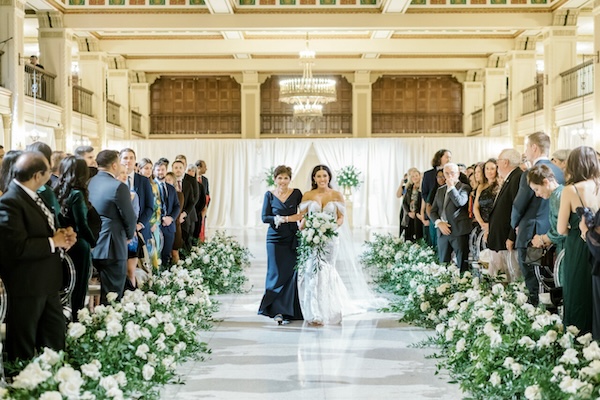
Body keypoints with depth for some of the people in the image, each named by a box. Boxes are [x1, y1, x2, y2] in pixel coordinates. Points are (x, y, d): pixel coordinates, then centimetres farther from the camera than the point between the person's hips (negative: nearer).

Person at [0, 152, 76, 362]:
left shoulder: (33, 196, 9)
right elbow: (18, 247, -30)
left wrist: (64, 236, -3)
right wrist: (54, 242, -18)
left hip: (48, 282, 9)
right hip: (26, 286, -9)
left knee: (55, 337, 20)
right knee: (23, 347, 9)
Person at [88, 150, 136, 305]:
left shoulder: (88, 183, 5)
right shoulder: (118, 187, -16)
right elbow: (129, 218, -12)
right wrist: (129, 235, 7)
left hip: (91, 246, 7)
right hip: (112, 248, -7)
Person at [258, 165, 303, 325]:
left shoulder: (296, 194, 5)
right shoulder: (269, 195, 4)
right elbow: (264, 217, 2)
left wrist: (290, 218, -9)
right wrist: (276, 219, -14)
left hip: (293, 238, 1)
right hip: (275, 238, 0)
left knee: (292, 273, -2)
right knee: (277, 274, -3)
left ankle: (289, 310, 12)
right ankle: (276, 310, 5)